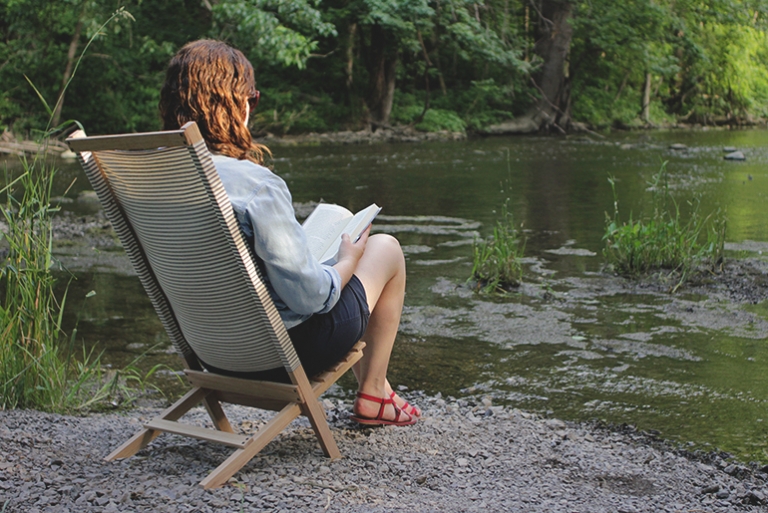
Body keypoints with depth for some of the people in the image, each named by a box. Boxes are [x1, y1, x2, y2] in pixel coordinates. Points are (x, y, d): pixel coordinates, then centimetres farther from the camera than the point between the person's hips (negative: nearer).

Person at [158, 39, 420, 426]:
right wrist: (347, 262, -4)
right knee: (386, 248, 16)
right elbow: (310, 296, -26)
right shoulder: (255, 185, -30)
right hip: (281, 349, -7)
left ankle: (370, 382, 43)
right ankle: (373, 394, 28)